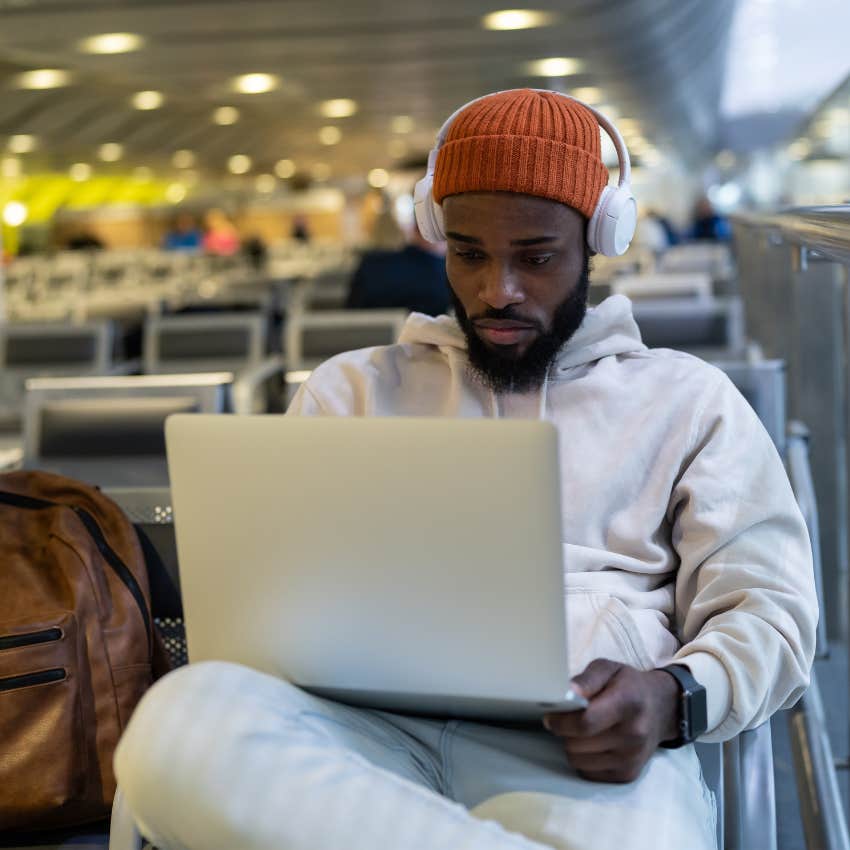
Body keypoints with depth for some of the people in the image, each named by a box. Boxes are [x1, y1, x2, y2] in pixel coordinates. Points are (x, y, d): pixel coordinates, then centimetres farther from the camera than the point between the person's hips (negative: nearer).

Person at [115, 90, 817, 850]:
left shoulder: (685, 398, 21)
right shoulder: (351, 387, 26)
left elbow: (769, 608, 12)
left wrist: (671, 697, -11)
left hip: (577, 746, -4)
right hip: (370, 726, 5)